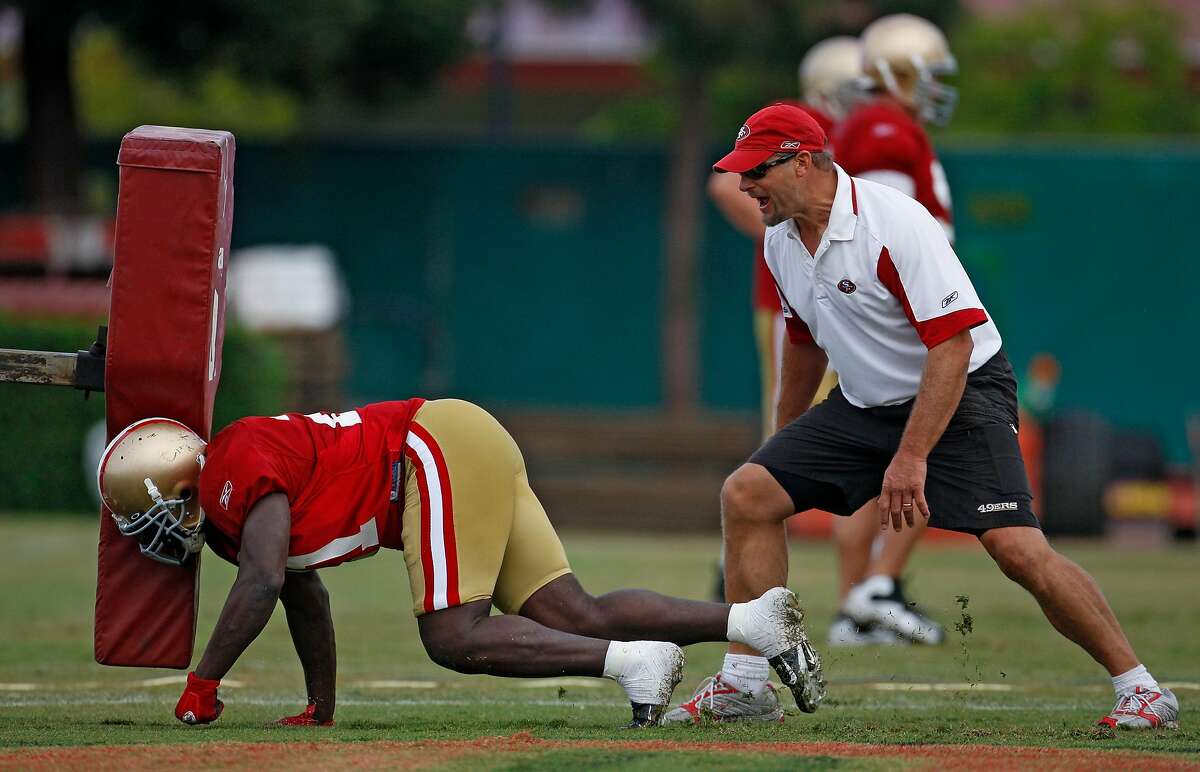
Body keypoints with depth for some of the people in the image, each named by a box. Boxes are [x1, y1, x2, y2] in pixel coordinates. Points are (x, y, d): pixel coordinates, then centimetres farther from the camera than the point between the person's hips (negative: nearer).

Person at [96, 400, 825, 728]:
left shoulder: (242, 466, -12)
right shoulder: (226, 519, 18)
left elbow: (265, 583, -23)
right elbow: (305, 600, 29)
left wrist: (202, 686, -15)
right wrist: (321, 710, 32)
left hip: (444, 450, -9)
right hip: (476, 454, 9)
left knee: (455, 638, -15)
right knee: (577, 621, -1)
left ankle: (632, 661, -21)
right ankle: (751, 618, -10)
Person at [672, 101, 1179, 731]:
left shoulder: (895, 224, -24)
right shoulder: (781, 242, 2)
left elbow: (952, 345, -27)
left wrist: (911, 457, -31)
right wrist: (786, 439, 30)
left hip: (962, 396, -8)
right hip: (864, 406, 8)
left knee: (1016, 547, -23)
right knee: (746, 494, -5)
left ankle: (1140, 688, -12)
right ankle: (746, 684, 3)